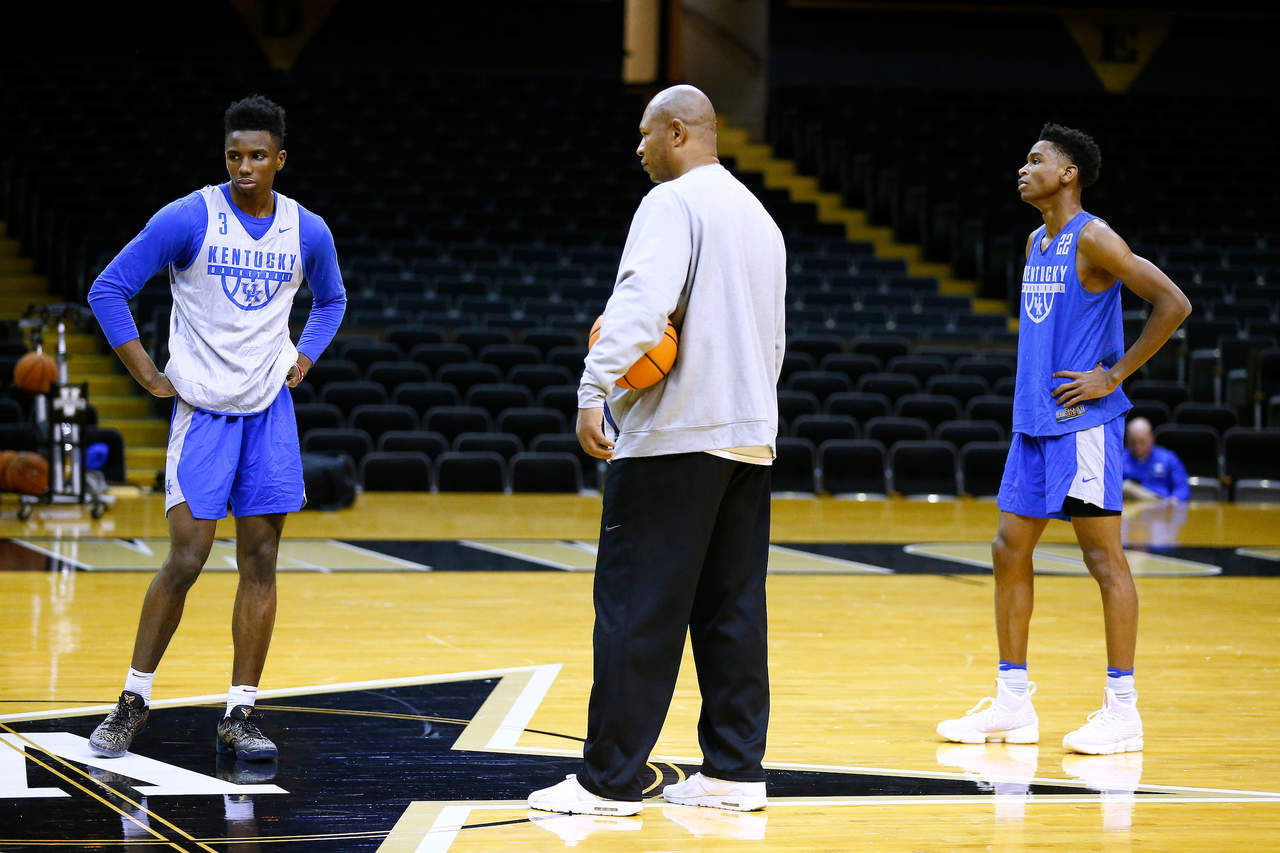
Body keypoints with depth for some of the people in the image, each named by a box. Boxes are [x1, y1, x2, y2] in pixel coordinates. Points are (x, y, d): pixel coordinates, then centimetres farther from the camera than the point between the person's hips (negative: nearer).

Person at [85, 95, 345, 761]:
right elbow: (108, 290, -6)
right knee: (186, 558, -8)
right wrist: (150, 378, -9)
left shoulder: (308, 231, 2)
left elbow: (330, 300, 23)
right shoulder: (187, 219, -11)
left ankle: (238, 716, 7)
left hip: (269, 408, 4)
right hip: (201, 407, -4)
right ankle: (135, 699, 8)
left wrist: (303, 361, 7)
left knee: (260, 561, 1)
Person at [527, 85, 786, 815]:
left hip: (674, 435, -8)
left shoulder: (674, 204, -8)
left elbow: (641, 299, -24)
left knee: (637, 609, -6)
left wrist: (596, 388, -31)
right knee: (731, 609, 10)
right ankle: (736, 769, 10)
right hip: (752, 434, 9)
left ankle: (610, 781, -5)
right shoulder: (760, 216, 20)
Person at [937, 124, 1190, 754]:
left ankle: (1122, 709, -1)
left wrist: (1115, 375, -15)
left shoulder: (1092, 239, -12)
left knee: (1103, 558, -5)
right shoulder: (1036, 243, 15)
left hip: (1083, 422, -9)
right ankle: (1012, 704, 14)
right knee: (1009, 552, 8)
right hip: (1034, 421, 9)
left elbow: (1173, 303, -17)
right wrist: (1035, 384, 16)